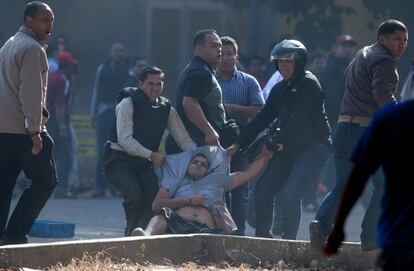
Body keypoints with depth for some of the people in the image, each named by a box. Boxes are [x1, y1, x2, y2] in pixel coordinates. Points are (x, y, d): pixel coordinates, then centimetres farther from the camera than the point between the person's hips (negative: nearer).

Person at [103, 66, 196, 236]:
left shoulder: (166, 109, 5)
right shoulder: (128, 104, -13)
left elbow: (184, 138, 4)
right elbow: (124, 139, -20)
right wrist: (151, 155, -26)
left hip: (143, 164, 6)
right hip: (120, 161, -6)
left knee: (155, 195, -14)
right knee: (134, 194, -26)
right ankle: (131, 232, -4)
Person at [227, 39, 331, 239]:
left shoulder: (309, 84, -11)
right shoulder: (280, 89, 14)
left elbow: (297, 123, -17)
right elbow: (263, 118, 15)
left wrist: (273, 146, -12)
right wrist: (238, 145, 9)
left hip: (312, 146, -8)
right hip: (288, 148, 8)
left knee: (288, 196, -20)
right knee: (263, 189, 0)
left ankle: (289, 240, -7)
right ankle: (262, 237, 8)